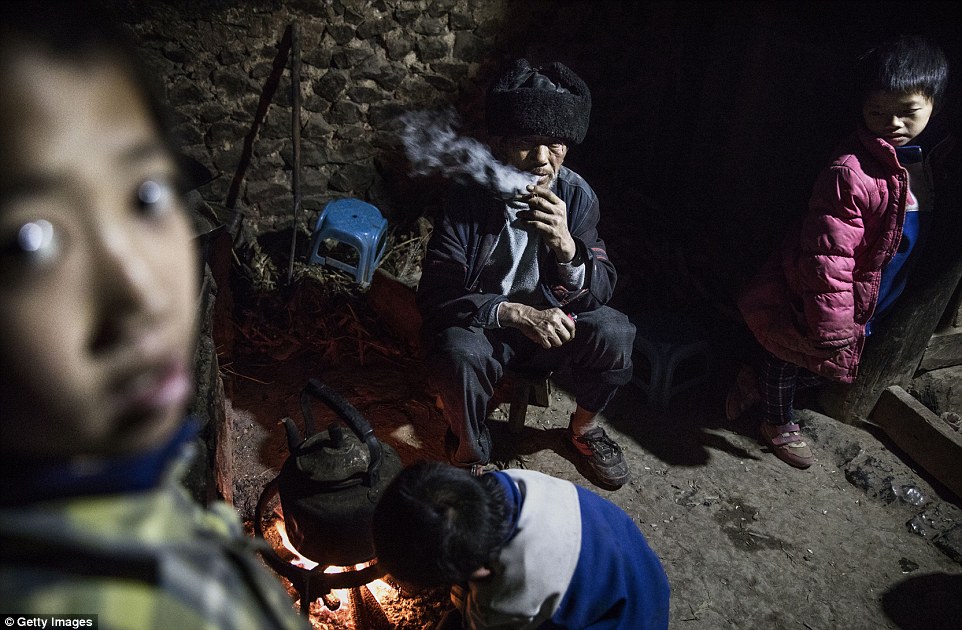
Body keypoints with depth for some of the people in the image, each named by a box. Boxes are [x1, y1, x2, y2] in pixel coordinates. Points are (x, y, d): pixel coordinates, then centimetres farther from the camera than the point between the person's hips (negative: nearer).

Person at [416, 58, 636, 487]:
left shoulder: (576, 195, -11)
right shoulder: (468, 198, -19)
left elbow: (600, 290, -13)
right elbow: (436, 295, -22)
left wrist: (567, 247, -35)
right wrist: (516, 313, -35)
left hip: (549, 319, 3)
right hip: (480, 324, -3)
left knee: (613, 332, -23)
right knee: (458, 354, -34)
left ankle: (584, 427, 10)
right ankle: (471, 454, -2)